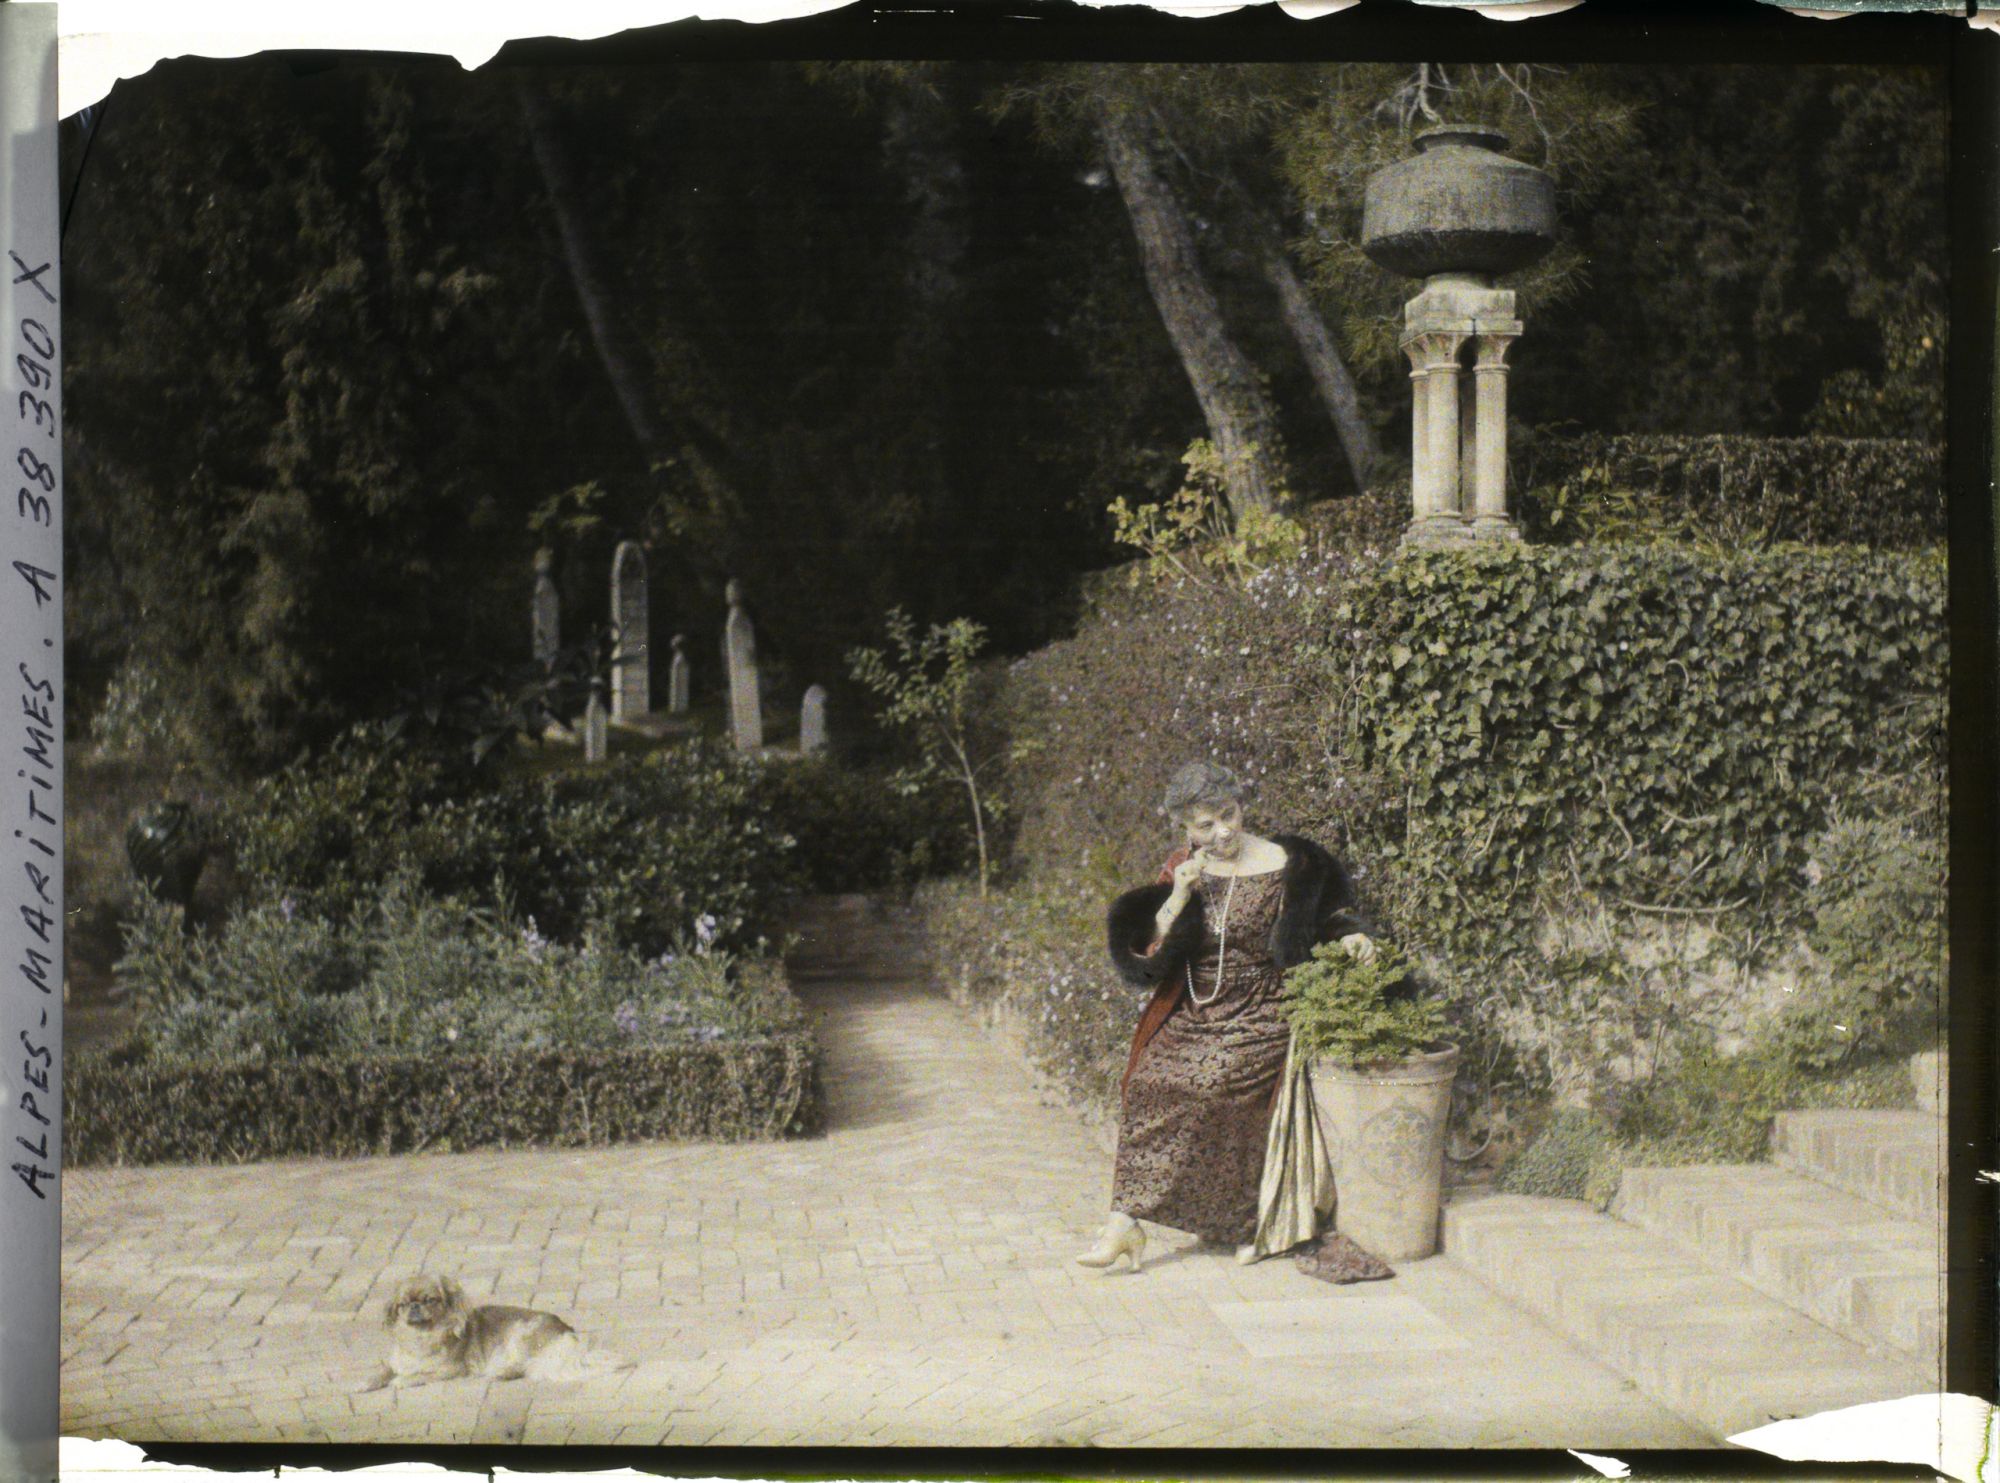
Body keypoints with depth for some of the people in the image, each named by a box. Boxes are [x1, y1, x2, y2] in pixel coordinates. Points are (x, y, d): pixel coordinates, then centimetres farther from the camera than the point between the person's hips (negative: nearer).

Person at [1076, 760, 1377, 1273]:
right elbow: (1147, 950, 1)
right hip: (1194, 1014, 4)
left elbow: (1330, 911, 11)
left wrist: (1352, 933, -9)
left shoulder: (1283, 866, -3)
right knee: (1151, 1078, -20)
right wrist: (1178, 899, -13)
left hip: (1260, 1016, -4)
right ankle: (1127, 1221, -18)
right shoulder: (1182, 868, 7)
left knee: (1210, 1083, -27)